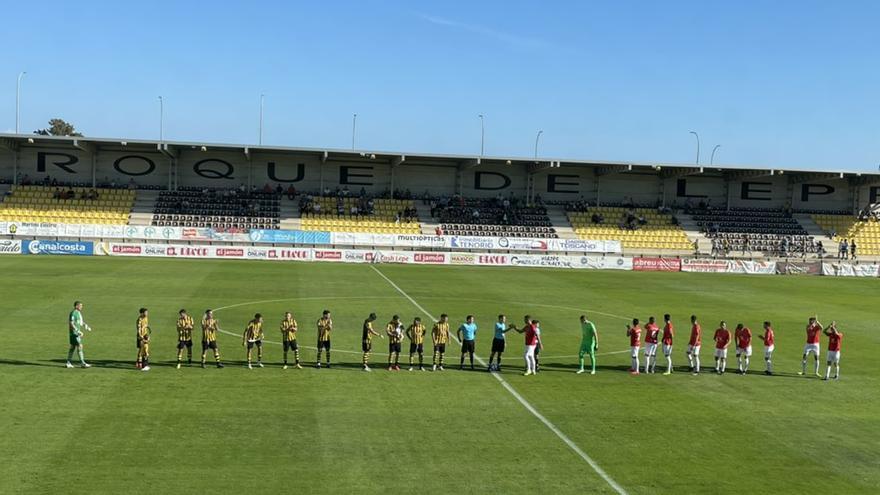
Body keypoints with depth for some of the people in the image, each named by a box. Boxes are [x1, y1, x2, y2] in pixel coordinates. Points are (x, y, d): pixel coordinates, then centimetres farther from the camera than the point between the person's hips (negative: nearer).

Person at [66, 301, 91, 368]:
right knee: (79, 346, -10)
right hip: (74, 333, -10)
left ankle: (68, 363, 14)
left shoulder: (79, 313, 14)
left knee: (73, 347, 11)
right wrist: (78, 331, -25)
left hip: (77, 333, 10)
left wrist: (87, 327, 10)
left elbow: (81, 322, 25)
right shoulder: (73, 313, -16)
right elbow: (71, 324, -21)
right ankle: (82, 363, -9)